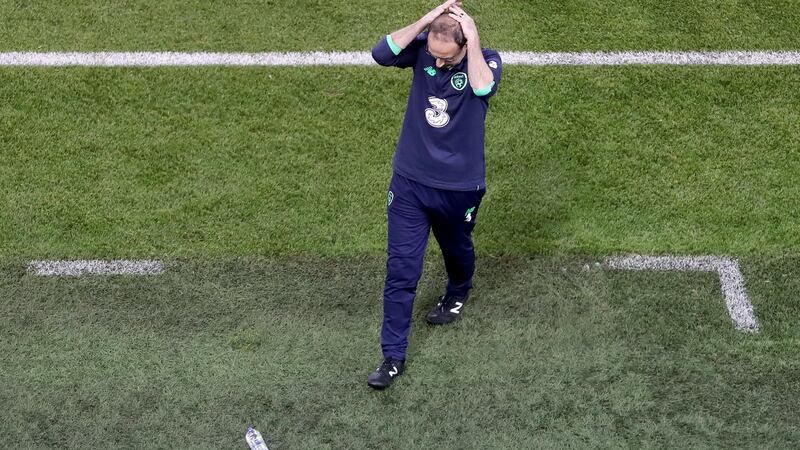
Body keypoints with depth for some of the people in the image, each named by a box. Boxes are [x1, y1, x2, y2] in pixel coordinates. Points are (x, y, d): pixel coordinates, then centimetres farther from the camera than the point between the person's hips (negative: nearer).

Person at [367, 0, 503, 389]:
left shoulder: (487, 61, -14)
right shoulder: (422, 49, -8)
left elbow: (482, 89, -36)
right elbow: (381, 54, -26)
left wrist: (473, 39, -31)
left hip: (460, 186, -1)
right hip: (410, 182, 1)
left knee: (457, 250, 25)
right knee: (400, 269, -1)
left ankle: (457, 295, 59)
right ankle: (393, 356, 7)